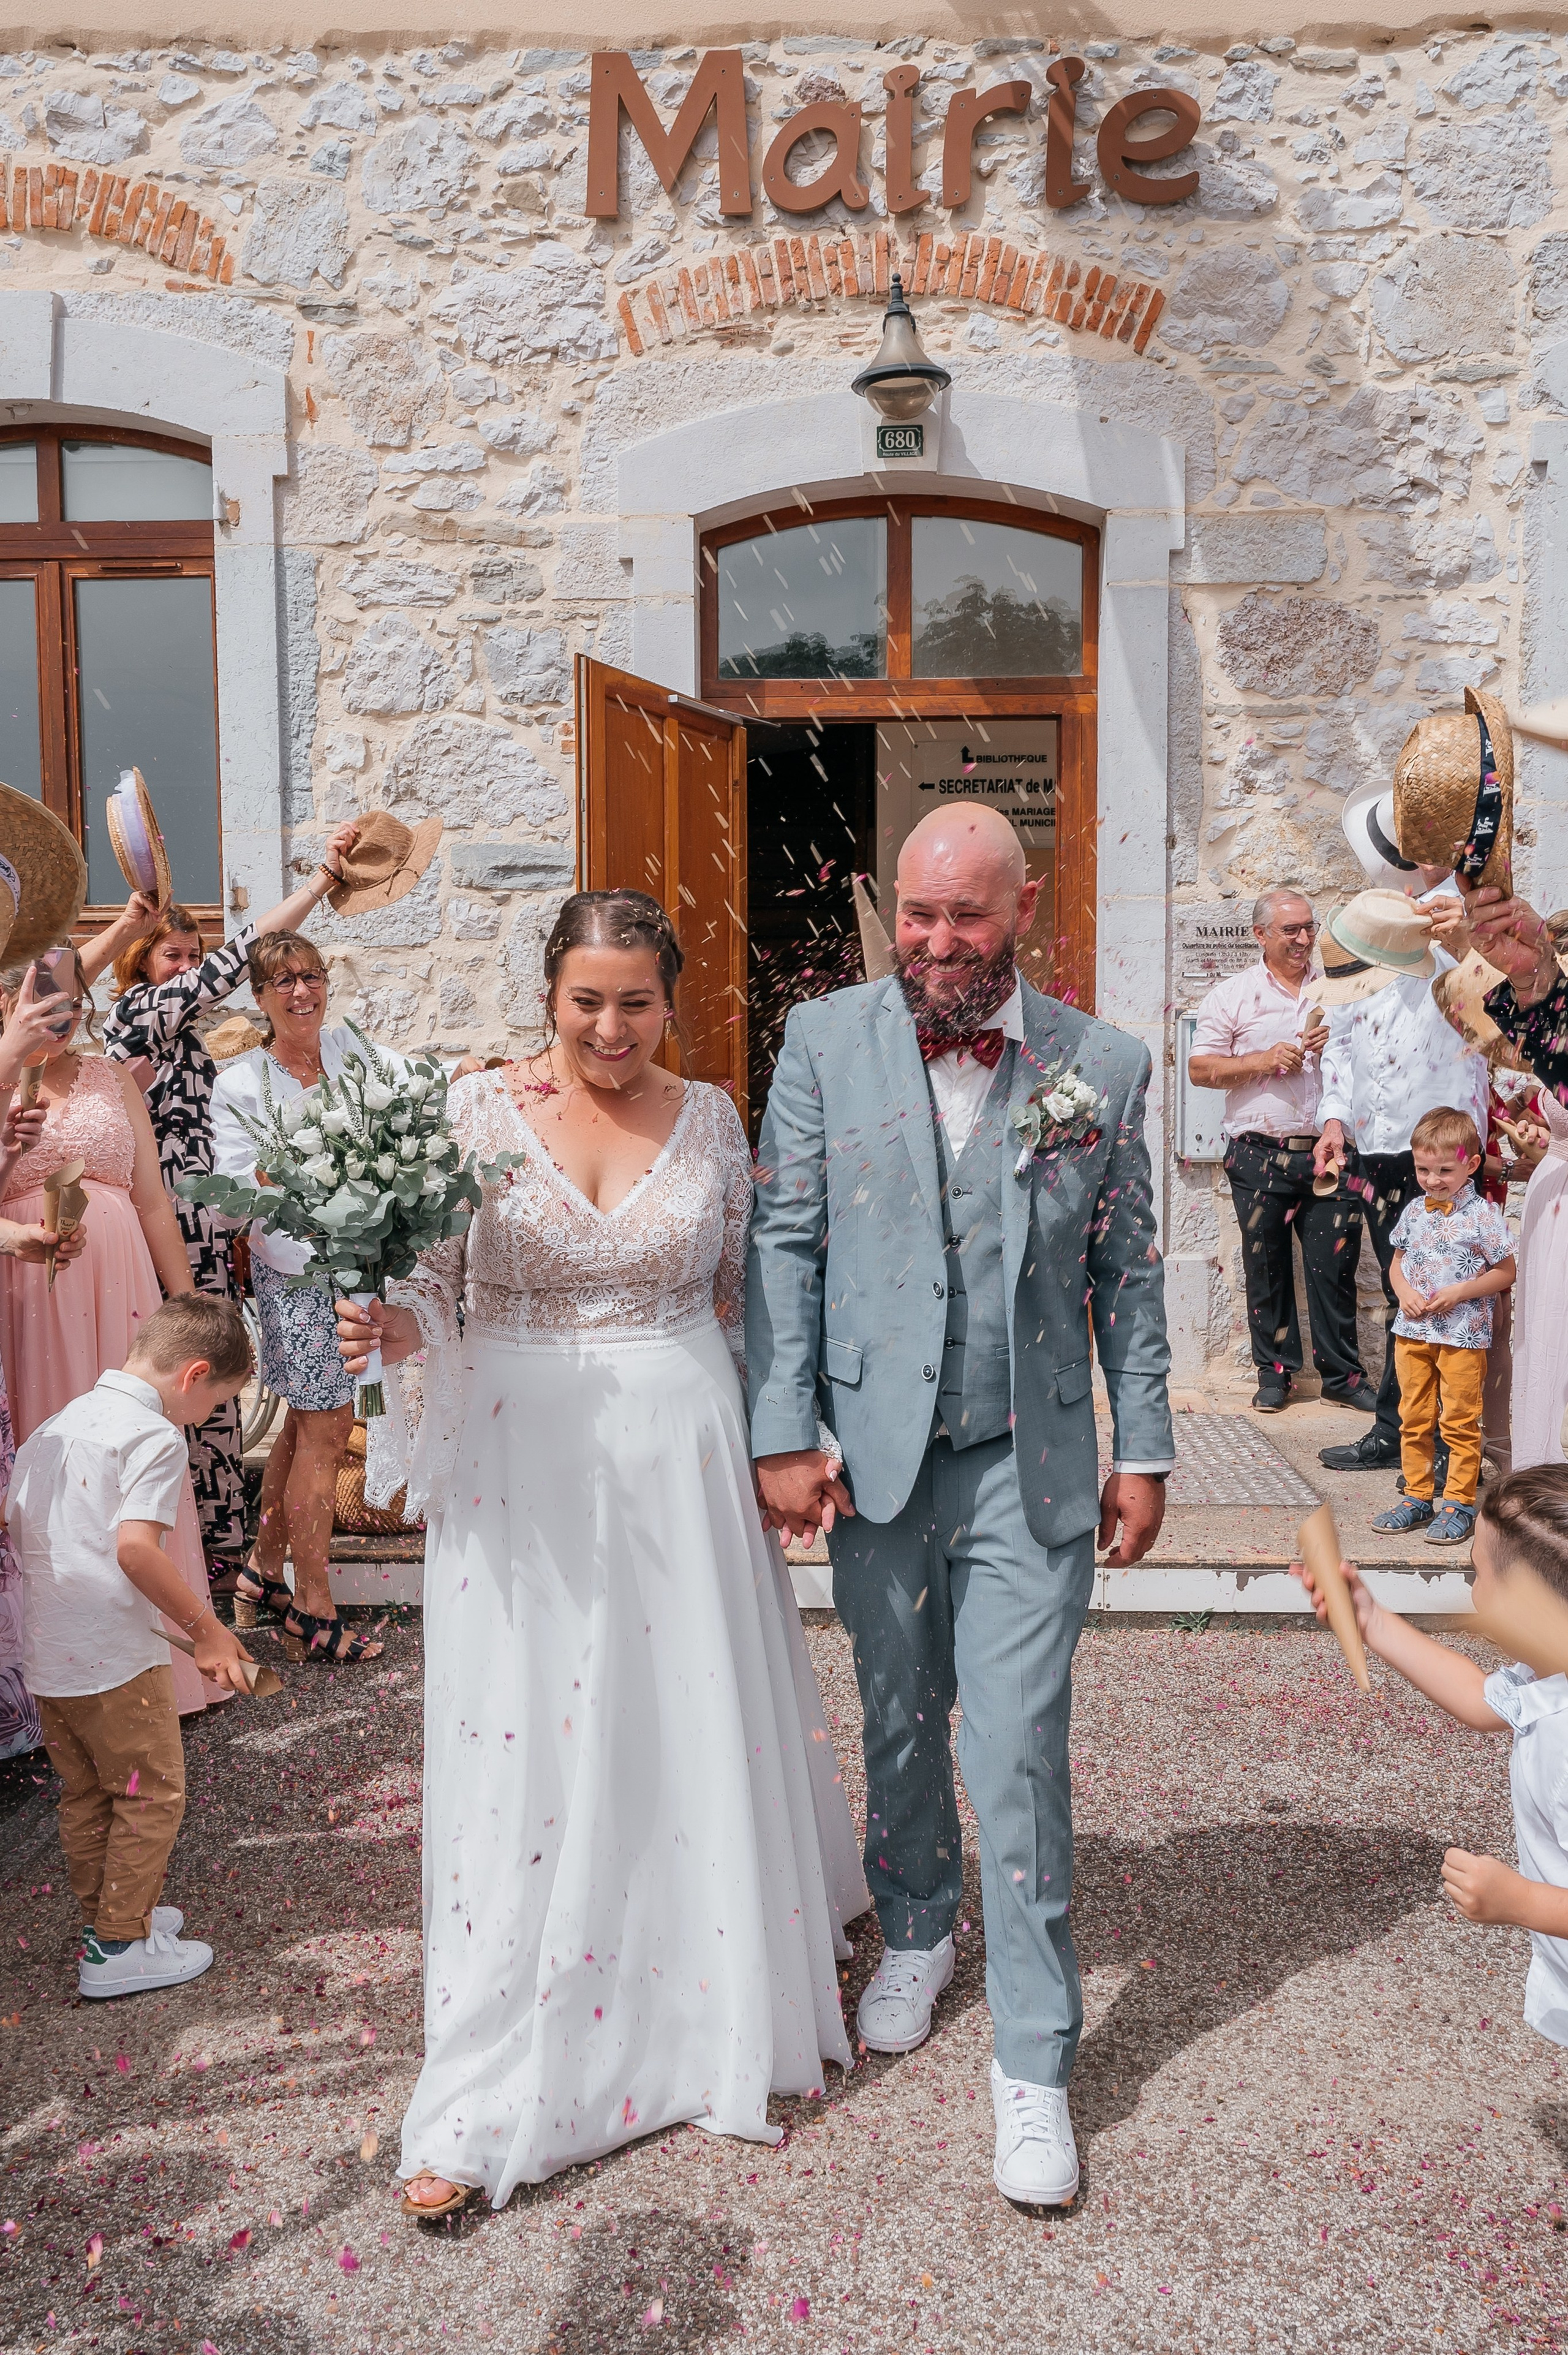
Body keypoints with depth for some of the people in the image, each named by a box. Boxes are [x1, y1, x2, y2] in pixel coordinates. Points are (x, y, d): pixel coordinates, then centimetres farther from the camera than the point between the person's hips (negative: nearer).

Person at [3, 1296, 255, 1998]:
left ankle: (106, 1916, 35)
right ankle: (120, 1948, 14)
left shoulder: (59, 1422, 10)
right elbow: (136, 1547, -26)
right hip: (113, 1658, -8)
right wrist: (205, 1626, -18)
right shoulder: (155, 1436, -16)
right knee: (153, 1794, 7)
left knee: (86, 1794, 21)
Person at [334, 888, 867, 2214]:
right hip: (521, 1466, -1)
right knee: (524, 1749, 1)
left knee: (697, 1731, 11)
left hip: (680, 1457, 2)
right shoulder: (475, 1113, -2)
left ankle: (723, 2020, 38)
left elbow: (743, 1298, 10)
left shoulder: (709, 1119, 4)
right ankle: (488, 2101, 14)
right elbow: (437, 1293, 2)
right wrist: (382, 1326, -19)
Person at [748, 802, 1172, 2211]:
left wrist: (1144, 1451, 4)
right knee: (899, 1724, 18)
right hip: (872, 1454, 1)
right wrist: (783, 1433, -7)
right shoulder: (825, 1042, -2)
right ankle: (916, 1933, 46)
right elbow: (784, 1244, -2)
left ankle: (1033, 2064, 16)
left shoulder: (1102, 1065, -1)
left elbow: (1130, 1273, 4)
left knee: (1019, 1757, -1)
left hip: (1030, 1462, -1)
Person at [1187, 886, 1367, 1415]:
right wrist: (1264, 1060, -11)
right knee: (1266, 1267, 5)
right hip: (1260, 1156, -1)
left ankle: (1342, 1374, 12)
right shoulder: (1233, 994, 5)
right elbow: (1200, 1069, 0)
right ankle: (1275, 1371, 17)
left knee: (1335, 1265, 1)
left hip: (1329, 1151, 1)